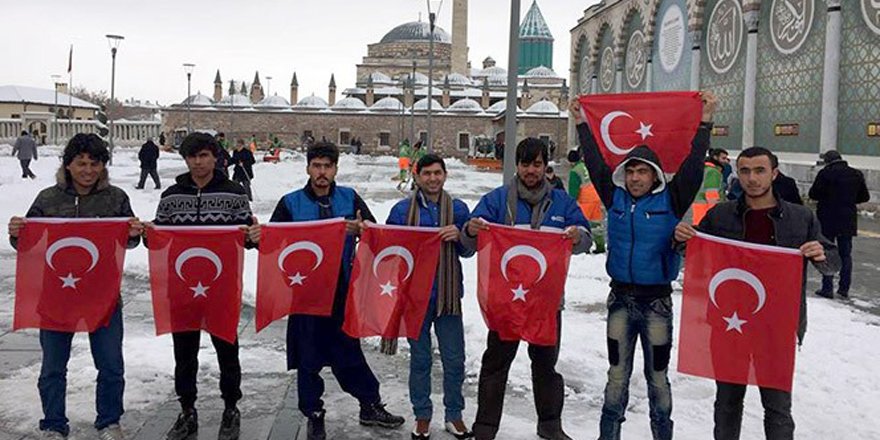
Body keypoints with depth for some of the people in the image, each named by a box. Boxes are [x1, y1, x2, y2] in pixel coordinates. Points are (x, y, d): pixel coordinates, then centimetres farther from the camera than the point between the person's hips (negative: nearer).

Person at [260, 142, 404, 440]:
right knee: (308, 357, 9)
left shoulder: (350, 199, 4)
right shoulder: (291, 203, 1)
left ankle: (371, 406, 28)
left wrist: (361, 230, -24)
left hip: (343, 290, 1)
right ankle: (314, 416, 26)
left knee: (349, 350, 11)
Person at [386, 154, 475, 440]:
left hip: (448, 295, 1)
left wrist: (459, 236, -13)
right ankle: (422, 416, 26)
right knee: (420, 359, 11)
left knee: (454, 360, 7)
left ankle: (454, 415, 25)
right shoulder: (402, 210, 1)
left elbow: (468, 251, 8)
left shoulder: (458, 209, 4)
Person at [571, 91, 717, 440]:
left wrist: (704, 125, -15)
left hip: (657, 300, -2)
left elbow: (693, 167, -11)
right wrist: (582, 124, 7)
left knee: (658, 376, 9)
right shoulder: (615, 197, 3)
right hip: (620, 297, 3)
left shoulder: (670, 200, -4)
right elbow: (595, 162, 5)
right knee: (617, 375, 11)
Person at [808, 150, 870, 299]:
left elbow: (813, 194, -11)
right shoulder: (857, 174, 3)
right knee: (846, 254, 13)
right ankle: (844, 289, 15)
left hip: (828, 220, -4)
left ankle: (827, 288, 2)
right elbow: (865, 197, 9)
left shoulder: (825, 173, -12)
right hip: (848, 221, 4)